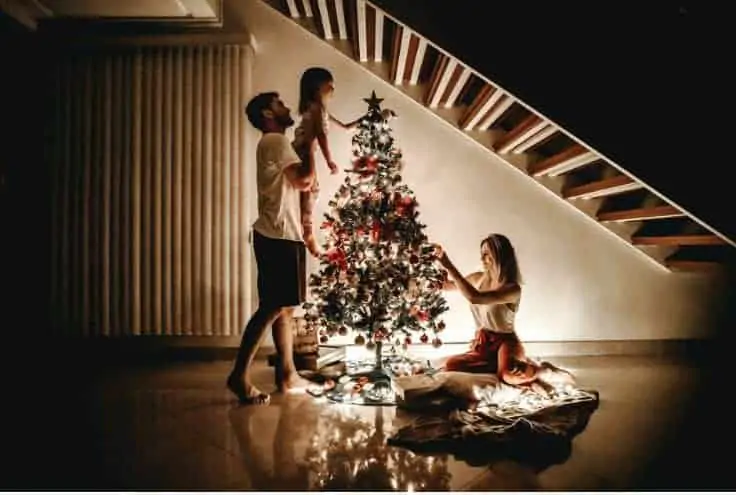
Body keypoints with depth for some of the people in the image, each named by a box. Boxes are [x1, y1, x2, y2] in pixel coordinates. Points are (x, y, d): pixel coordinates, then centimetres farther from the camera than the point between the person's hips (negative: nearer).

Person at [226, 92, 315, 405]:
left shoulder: (274, 143, 24)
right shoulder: (275, 140, -7)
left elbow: (299, 184, 24)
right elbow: (304, 179, -17)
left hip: (279, 236, 10)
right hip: (278, 237, -10)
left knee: (285, 308, 11)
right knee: (272, 308, -9)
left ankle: (289, 375, 17)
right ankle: (239, 375, -4)